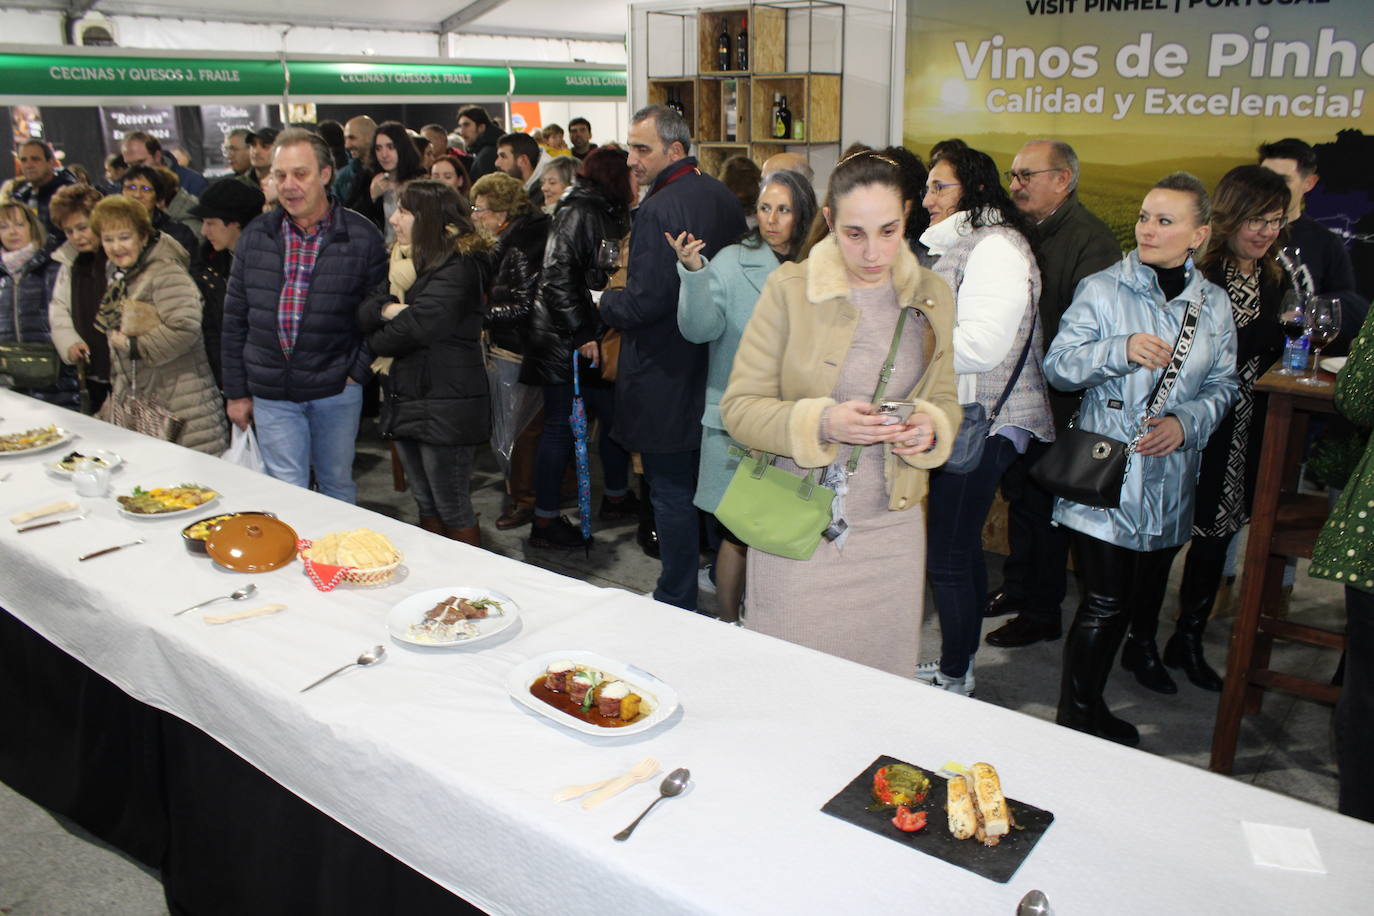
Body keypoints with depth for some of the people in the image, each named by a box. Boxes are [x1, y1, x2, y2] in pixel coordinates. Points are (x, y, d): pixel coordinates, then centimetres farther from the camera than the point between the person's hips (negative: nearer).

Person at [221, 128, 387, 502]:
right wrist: (236, 391, 7)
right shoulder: (256, 235, 4)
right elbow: (235, 319, 8)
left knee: (338, 485, 13)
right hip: (271, 393, 2)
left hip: (336, 391, -1)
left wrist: (357, 372, -7)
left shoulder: (361, 236, -4)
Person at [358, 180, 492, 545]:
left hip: (444, 408, -9)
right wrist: (389, 308, -16)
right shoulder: (408, 261, 15)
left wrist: (379, 340, -3)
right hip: (406, 402, 9)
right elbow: (364, 313, 7)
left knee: (454, 513, 0)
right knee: (426, 506, 18)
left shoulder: (458, 267, -14)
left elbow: (419, 324, -23)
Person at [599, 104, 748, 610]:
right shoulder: (724, 198, 5)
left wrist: (604, 302, -5)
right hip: (714, 365, 9)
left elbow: (646, 301, -25)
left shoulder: (657, 211, -22)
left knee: (672, 492, 2)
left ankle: (677, 599, 14)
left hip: (665, 374, -9)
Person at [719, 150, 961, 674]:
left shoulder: (932, 296, 4)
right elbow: (739, 406, -8)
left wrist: (932, 427, -10)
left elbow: (945, 399, 13)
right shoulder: (789, 288, -7)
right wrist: (821, 422, -24)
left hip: (892, 532, 3)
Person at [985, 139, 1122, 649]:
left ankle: (1042, 614, 19)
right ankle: (1017, 589, 35)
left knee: (1043, 507, 4)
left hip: (1056, 402, -8)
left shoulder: (1090, 240, -17)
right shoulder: (1027, 230, 9)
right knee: (1019, 495, 19)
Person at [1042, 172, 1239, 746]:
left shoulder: (1213, 304, 8)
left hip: (1169, 482, 5)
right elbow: (1057, 367, -9)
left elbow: (1223, 386, 11)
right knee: (1106, 602, -5)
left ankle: (1088, 708, 33)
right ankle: (1076, 720, 13)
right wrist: (1122, 349, -25)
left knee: (1139, 600, 13)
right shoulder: (1103, 289, -3)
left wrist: (1186, 421, -9)